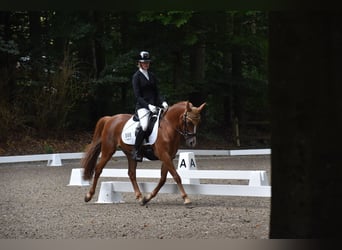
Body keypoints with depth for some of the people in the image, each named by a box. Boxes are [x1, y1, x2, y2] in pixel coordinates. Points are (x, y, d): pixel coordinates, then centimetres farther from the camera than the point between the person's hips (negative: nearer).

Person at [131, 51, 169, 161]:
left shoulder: (152, 76, 18)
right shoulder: (136, 76, 0)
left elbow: (157, 92, 14)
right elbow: (138, 96, -7)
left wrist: (163, 102, -6)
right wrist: (148, 106, -21)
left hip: (154, 105, 7)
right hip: (142, 106, -7)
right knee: (144, 125, -31)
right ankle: (136, 151, -21)